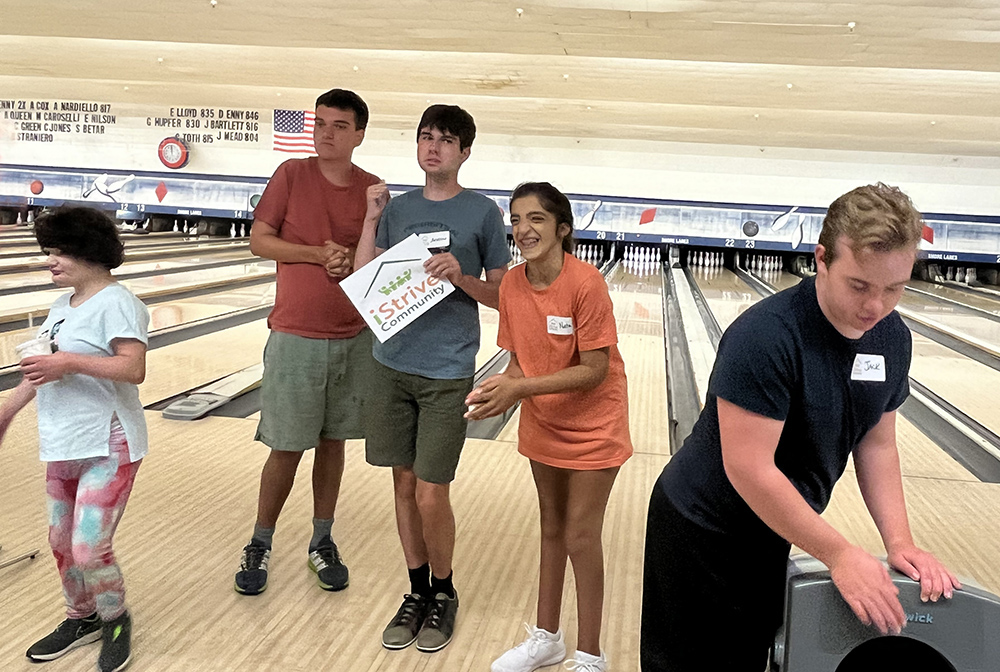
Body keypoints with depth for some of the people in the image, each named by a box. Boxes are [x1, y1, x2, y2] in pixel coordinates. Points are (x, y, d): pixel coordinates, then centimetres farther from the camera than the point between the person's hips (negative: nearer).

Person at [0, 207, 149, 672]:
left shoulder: (116, 304, -16)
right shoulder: (62, 305, 11)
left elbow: (133, 369, -25)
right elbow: (42, 368, 20)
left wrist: (71, 362, -29)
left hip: (106, 447, -9)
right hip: (62, 446, 9)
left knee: (89, 549, -6)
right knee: (61, 542, 17)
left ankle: (116, 620, 21)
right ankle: (82, 618, 38)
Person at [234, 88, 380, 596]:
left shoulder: (371, 189, 3)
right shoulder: (292, 174, -3)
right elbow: (259, 241, -3)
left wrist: (353, 262, -12)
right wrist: (317, 254, -15)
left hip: (355, 338, 2)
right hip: (296, 338, -2)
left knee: (333, 442, 12)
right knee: (286, 449, 3)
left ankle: (322, 543, 27)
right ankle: (259, 546, 23)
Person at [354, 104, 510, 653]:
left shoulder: (482, 213, -1)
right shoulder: (398, 208, 9)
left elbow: (502, 295, 0)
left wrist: (460, 277, -17)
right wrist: (372, 219, 0)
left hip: (447, 372, -4)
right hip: (392, 365, 4)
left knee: (430, 494, -2)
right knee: (404, 483, 11)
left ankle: (443, 593, 23)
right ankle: (417, 592, 29)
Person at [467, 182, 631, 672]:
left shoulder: (586, 283, -25)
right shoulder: (511, 284, -8)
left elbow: (595, 370, -24)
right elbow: (520, 360, 0)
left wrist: (521, 389, -30)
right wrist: (501, 388, -21)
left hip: (592, 427, -6)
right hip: (542, 424, 6)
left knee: (580, 537, 0)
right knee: (551, 529, 19)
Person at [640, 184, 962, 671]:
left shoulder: (892, 338, -5)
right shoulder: (764, 336, -30)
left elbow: (876, 444, 4)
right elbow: (749, 470, -30)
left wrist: (899, 542, -7)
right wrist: (840, 554, -24)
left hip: (773, 533, 6)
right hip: (702, 534, -6)